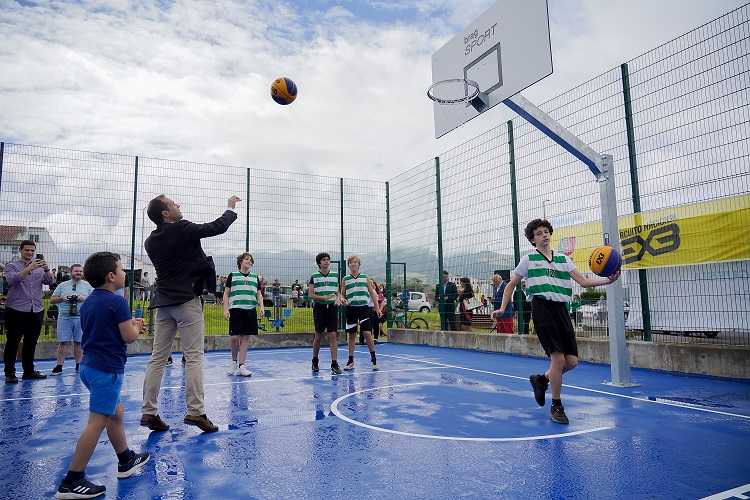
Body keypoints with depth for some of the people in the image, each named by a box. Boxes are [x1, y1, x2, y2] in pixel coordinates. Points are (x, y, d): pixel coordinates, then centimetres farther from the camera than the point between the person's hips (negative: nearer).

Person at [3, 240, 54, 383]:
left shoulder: (39, 268, 14)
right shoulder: (12, 266, 3)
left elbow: (50, 281, -1)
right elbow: (12, 280, -16)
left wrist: (46, 269, -20)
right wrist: (29, 268, -28)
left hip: (36, 310, 4)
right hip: (16, 310, -4)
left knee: (31, 343, 9)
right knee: (13, 343, 0)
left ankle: (28, 371, 17)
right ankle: (10, 373, 6)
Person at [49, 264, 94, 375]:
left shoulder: (88, 286, 9)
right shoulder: (62, 285, 11)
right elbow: (51, 300, 11)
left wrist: (84, 298, -11)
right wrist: (62, 298, -7)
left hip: (81, 318, 0)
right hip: (64, 318, 0)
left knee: (78, 342, 5)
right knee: (63, 342, -1)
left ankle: (78, 365, 13)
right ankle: (59, 366, 5)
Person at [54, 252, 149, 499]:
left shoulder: (88, 302, 11)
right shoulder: (117, 302, -16)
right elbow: (128, 337, -16)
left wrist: (129, 323, 17)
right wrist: (136, 327, 4)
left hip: (89, 366, 10)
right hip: (107, 369, -10)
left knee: (116, 412, 20)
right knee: (97, 422, -5)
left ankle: (127, 461, 34)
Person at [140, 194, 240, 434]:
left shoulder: (151, 241, 11)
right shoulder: (181, 229, -10)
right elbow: (217, 227, -3)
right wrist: (230, 209, 13)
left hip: (163, 302, 7)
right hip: (186, 300, -7)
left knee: (158, 358, 9)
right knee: (194, 357, -4)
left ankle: (148, 412, 11)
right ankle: (195, 412, -4)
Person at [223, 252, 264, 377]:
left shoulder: (255, 277, 15)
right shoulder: (232, 276, 6)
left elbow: (258, 294, 17)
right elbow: (226, 294, 5)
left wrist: (261, 307, 2)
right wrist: (226, 309, -4)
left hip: (250, 310, 3)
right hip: (235, 310, -3)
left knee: (245, 337, 1)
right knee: (234, 337, -6)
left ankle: (241, 366, 7)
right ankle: (233, 362, 19)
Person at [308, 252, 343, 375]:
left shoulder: (335, 275, 7)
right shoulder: (314, 276, 1)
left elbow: (339, 292, 12)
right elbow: (310, 295, -2)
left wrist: (338, 299, -10)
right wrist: (324, 297, -16)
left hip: (332, 307, 1)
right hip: (319, 307, -1)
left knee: (333, 335, -6)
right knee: (318, 336, 6)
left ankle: (334, 364, -3)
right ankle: (315, 362, 25)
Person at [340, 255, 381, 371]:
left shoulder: (365, 277, 6)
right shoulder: (345, 279, 6)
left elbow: (372, 293, 7)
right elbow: (342, 294, 10)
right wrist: (343, 300, -13)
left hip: (364, 308, -1)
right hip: (351, 308, 1)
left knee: (367, 333, -10)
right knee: (352, 335, 5)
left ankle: (373, 359, 5)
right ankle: (351, 360, 15)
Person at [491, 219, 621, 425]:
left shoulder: (564, 259, 17)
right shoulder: (528, 259, 7)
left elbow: (584, 281, 7)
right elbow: (511, 285, 11)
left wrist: (607, 280, -9)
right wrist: (502, 308, 0)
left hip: (561, 309, 5)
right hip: (542, 308, -5)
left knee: (572, 361, -1)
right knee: (558, 358, -12)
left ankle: (540, 379, 28)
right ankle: (556, 407, 8)